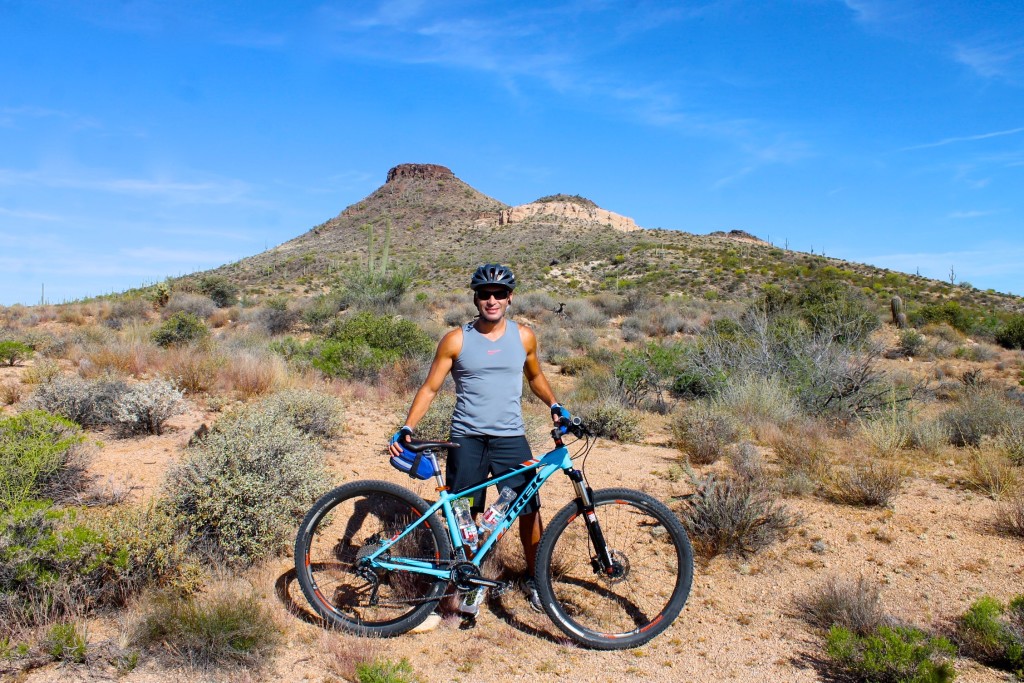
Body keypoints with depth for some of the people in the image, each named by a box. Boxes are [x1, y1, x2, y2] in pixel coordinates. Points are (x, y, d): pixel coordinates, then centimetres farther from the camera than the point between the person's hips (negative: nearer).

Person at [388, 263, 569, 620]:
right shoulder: (456, 340, -3)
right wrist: (406, 429, -9)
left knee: (529, 509, 2)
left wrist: (555, 406, 6)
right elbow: (430, 388, 0)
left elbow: (535, 376, 20)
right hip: (466, 439, -1)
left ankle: (534, 578, 25)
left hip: (511, 437, 1)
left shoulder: (524, 336, 4)